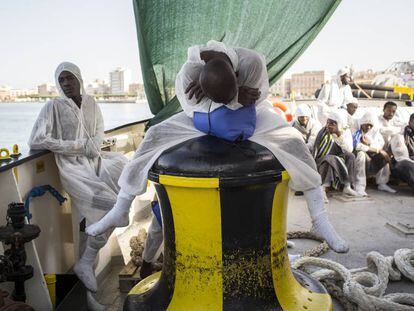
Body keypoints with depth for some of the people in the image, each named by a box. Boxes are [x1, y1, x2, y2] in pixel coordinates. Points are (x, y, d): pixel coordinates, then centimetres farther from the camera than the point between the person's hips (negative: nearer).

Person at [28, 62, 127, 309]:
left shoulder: (91, 103, 10)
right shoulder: (53, 107, -7)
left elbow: (100, 133, 15)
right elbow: (35, 141, -16)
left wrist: (93, 144, -11)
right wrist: (79, 146, -16)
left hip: (95, 159, 7)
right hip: (73, 166, -7)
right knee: (109, 205, -23)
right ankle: (86, 264, -8)